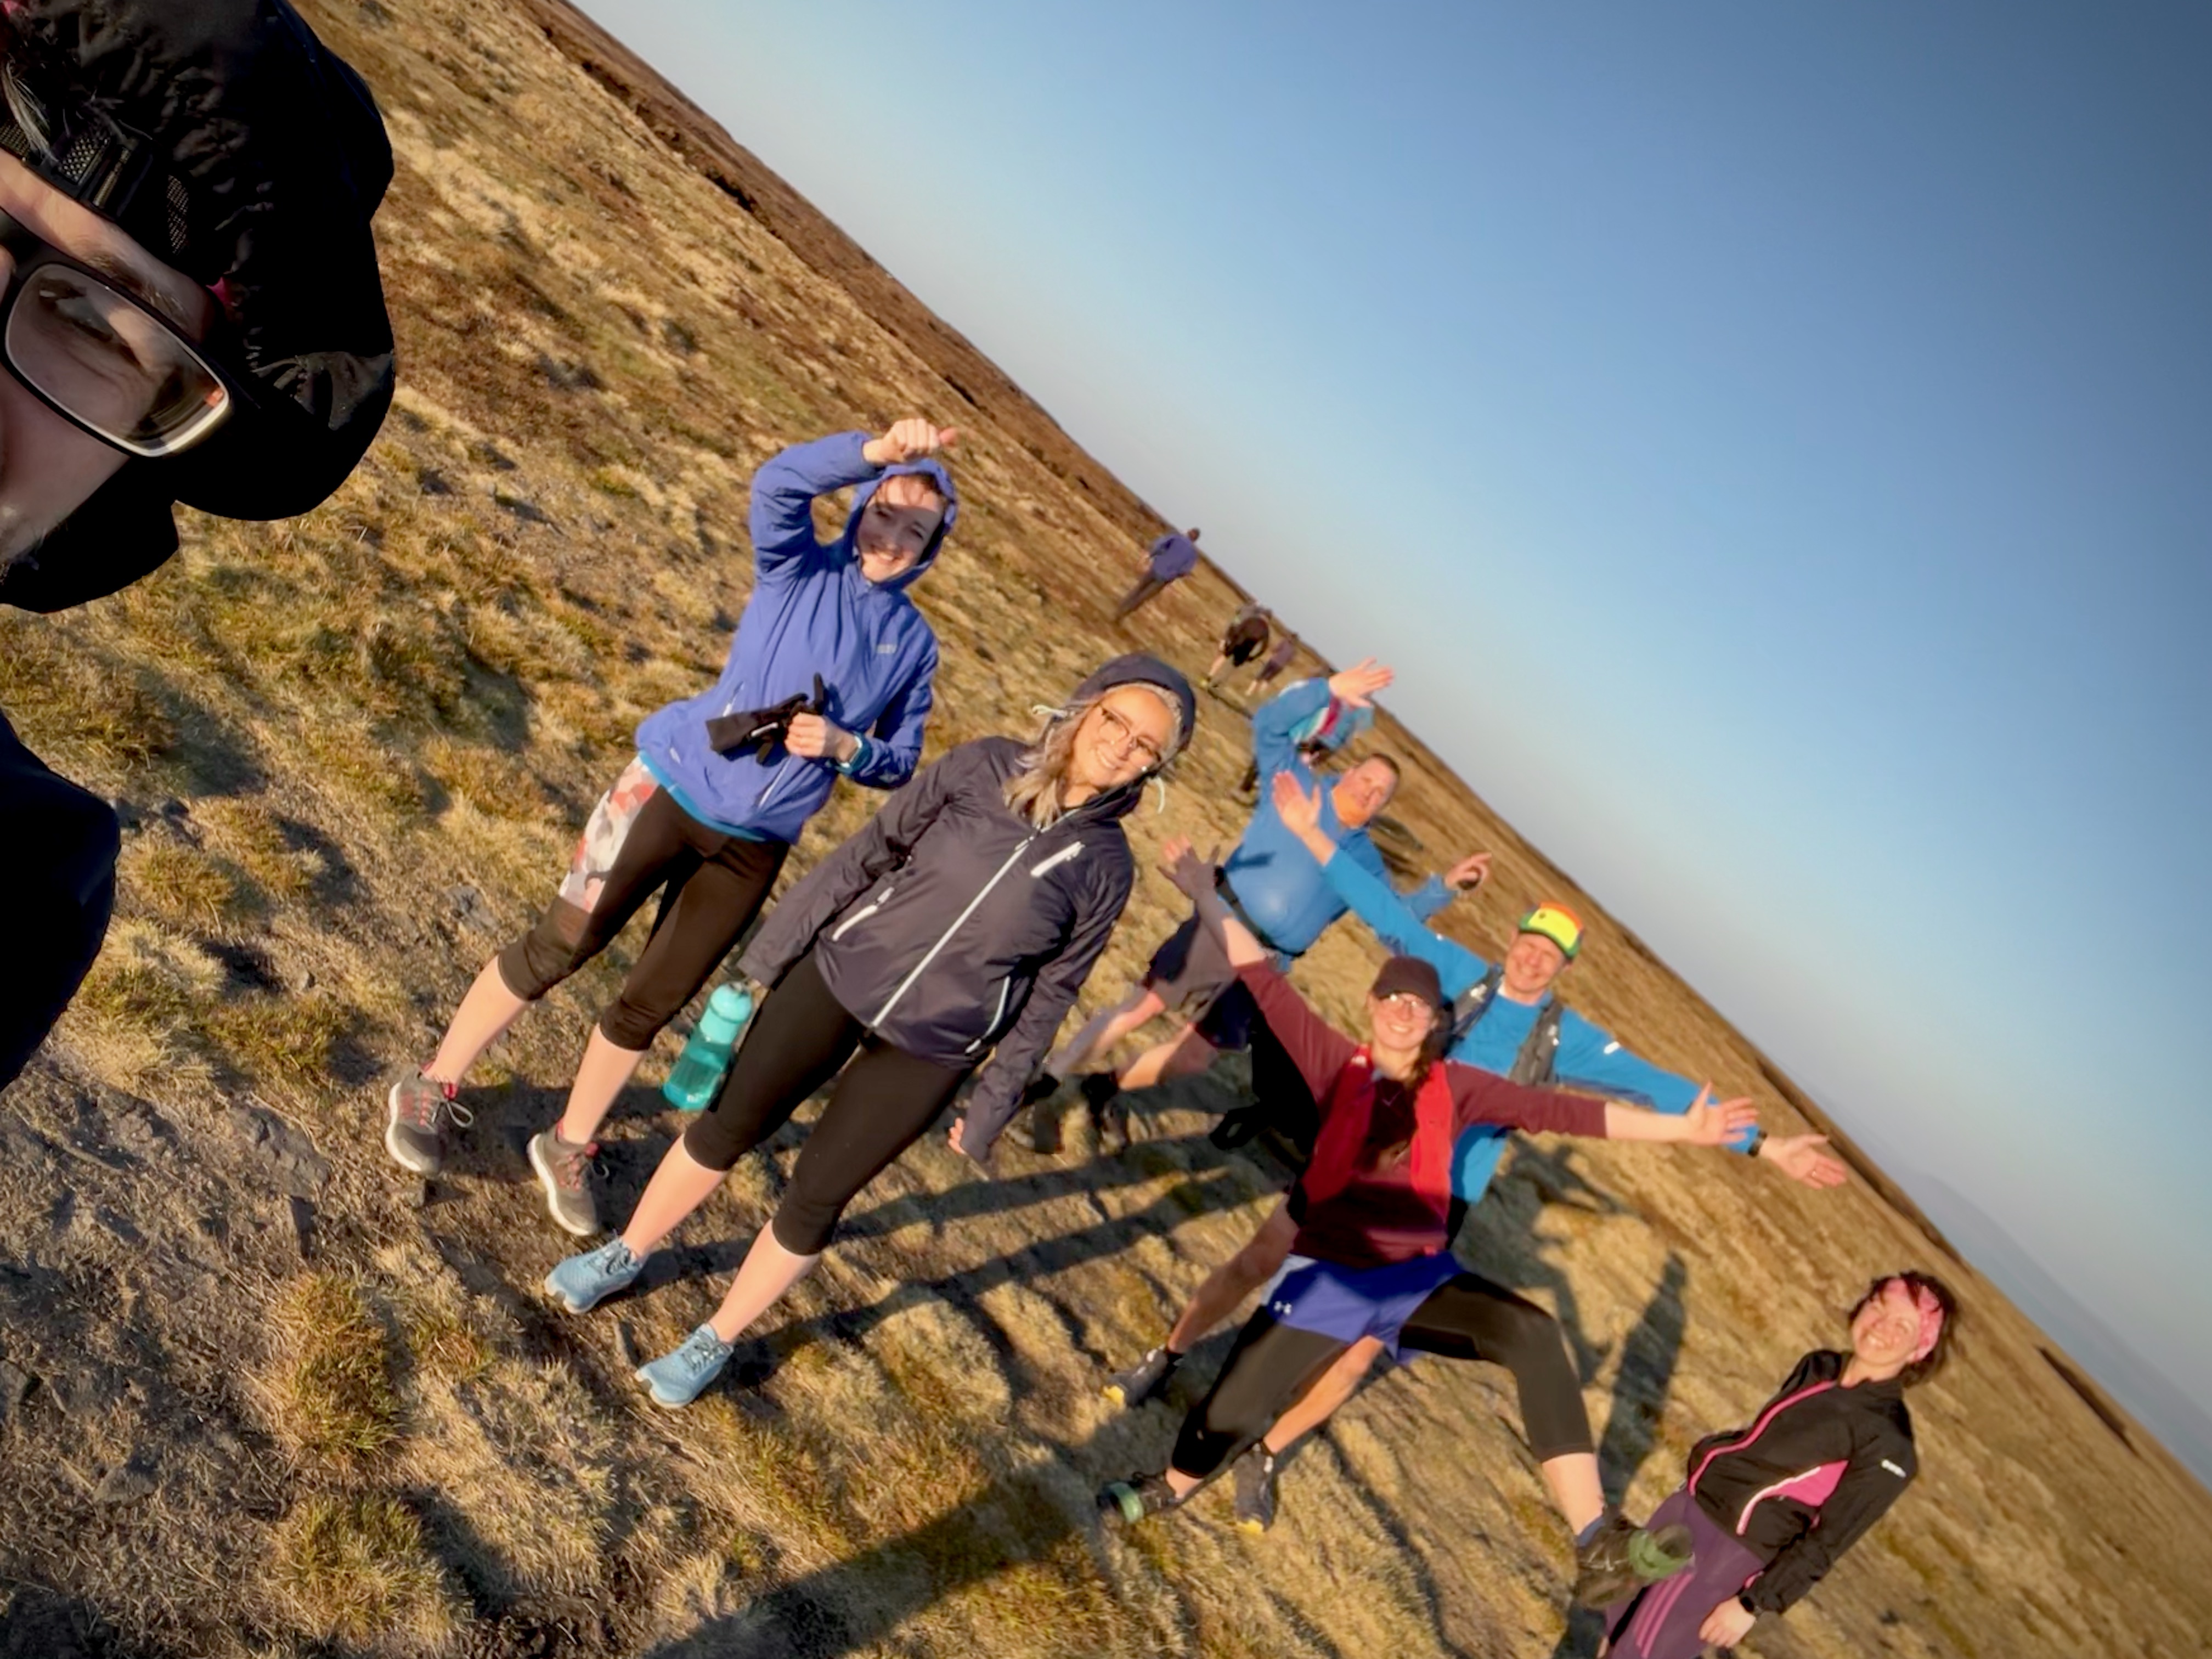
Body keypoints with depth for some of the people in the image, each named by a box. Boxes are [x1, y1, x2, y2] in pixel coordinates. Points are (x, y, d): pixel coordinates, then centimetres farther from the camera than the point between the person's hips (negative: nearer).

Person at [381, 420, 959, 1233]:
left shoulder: (915, 642, 4)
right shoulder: (798, 570, -4)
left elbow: (900, 762, 7)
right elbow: (777, 485, -25)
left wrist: (844, 745, -15)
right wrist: (880, 450, -42)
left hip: (754, 847, 3)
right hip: (673, 789, -3)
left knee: (651, 1004, 11)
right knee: (558, 949, 3)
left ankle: (568, 1146, 32)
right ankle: (431, 1088, 25)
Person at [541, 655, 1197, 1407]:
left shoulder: (1104, 866, -11)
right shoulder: (983, 766, -10)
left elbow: (1047, 996, -2)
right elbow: (865, 855, -3)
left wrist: (990, 1108, 2)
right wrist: (768, 951, 1)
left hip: (928, 1052, -1)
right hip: (837, 975, 1)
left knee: (815, 1197, 8)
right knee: (727, 1128, 13)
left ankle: (714, 1342, 33)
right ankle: (626, 1254, 41)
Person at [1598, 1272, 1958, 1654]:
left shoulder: (1890, 1442, -19)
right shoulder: (1820, 1366, 3)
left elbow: (1829, 1541, -16)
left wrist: (1754, 1605, -14)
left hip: (1727, 1553, -7)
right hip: (1689, 1504, 7)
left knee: (1638, 1651, 2)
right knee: (1619, 1621, 18)